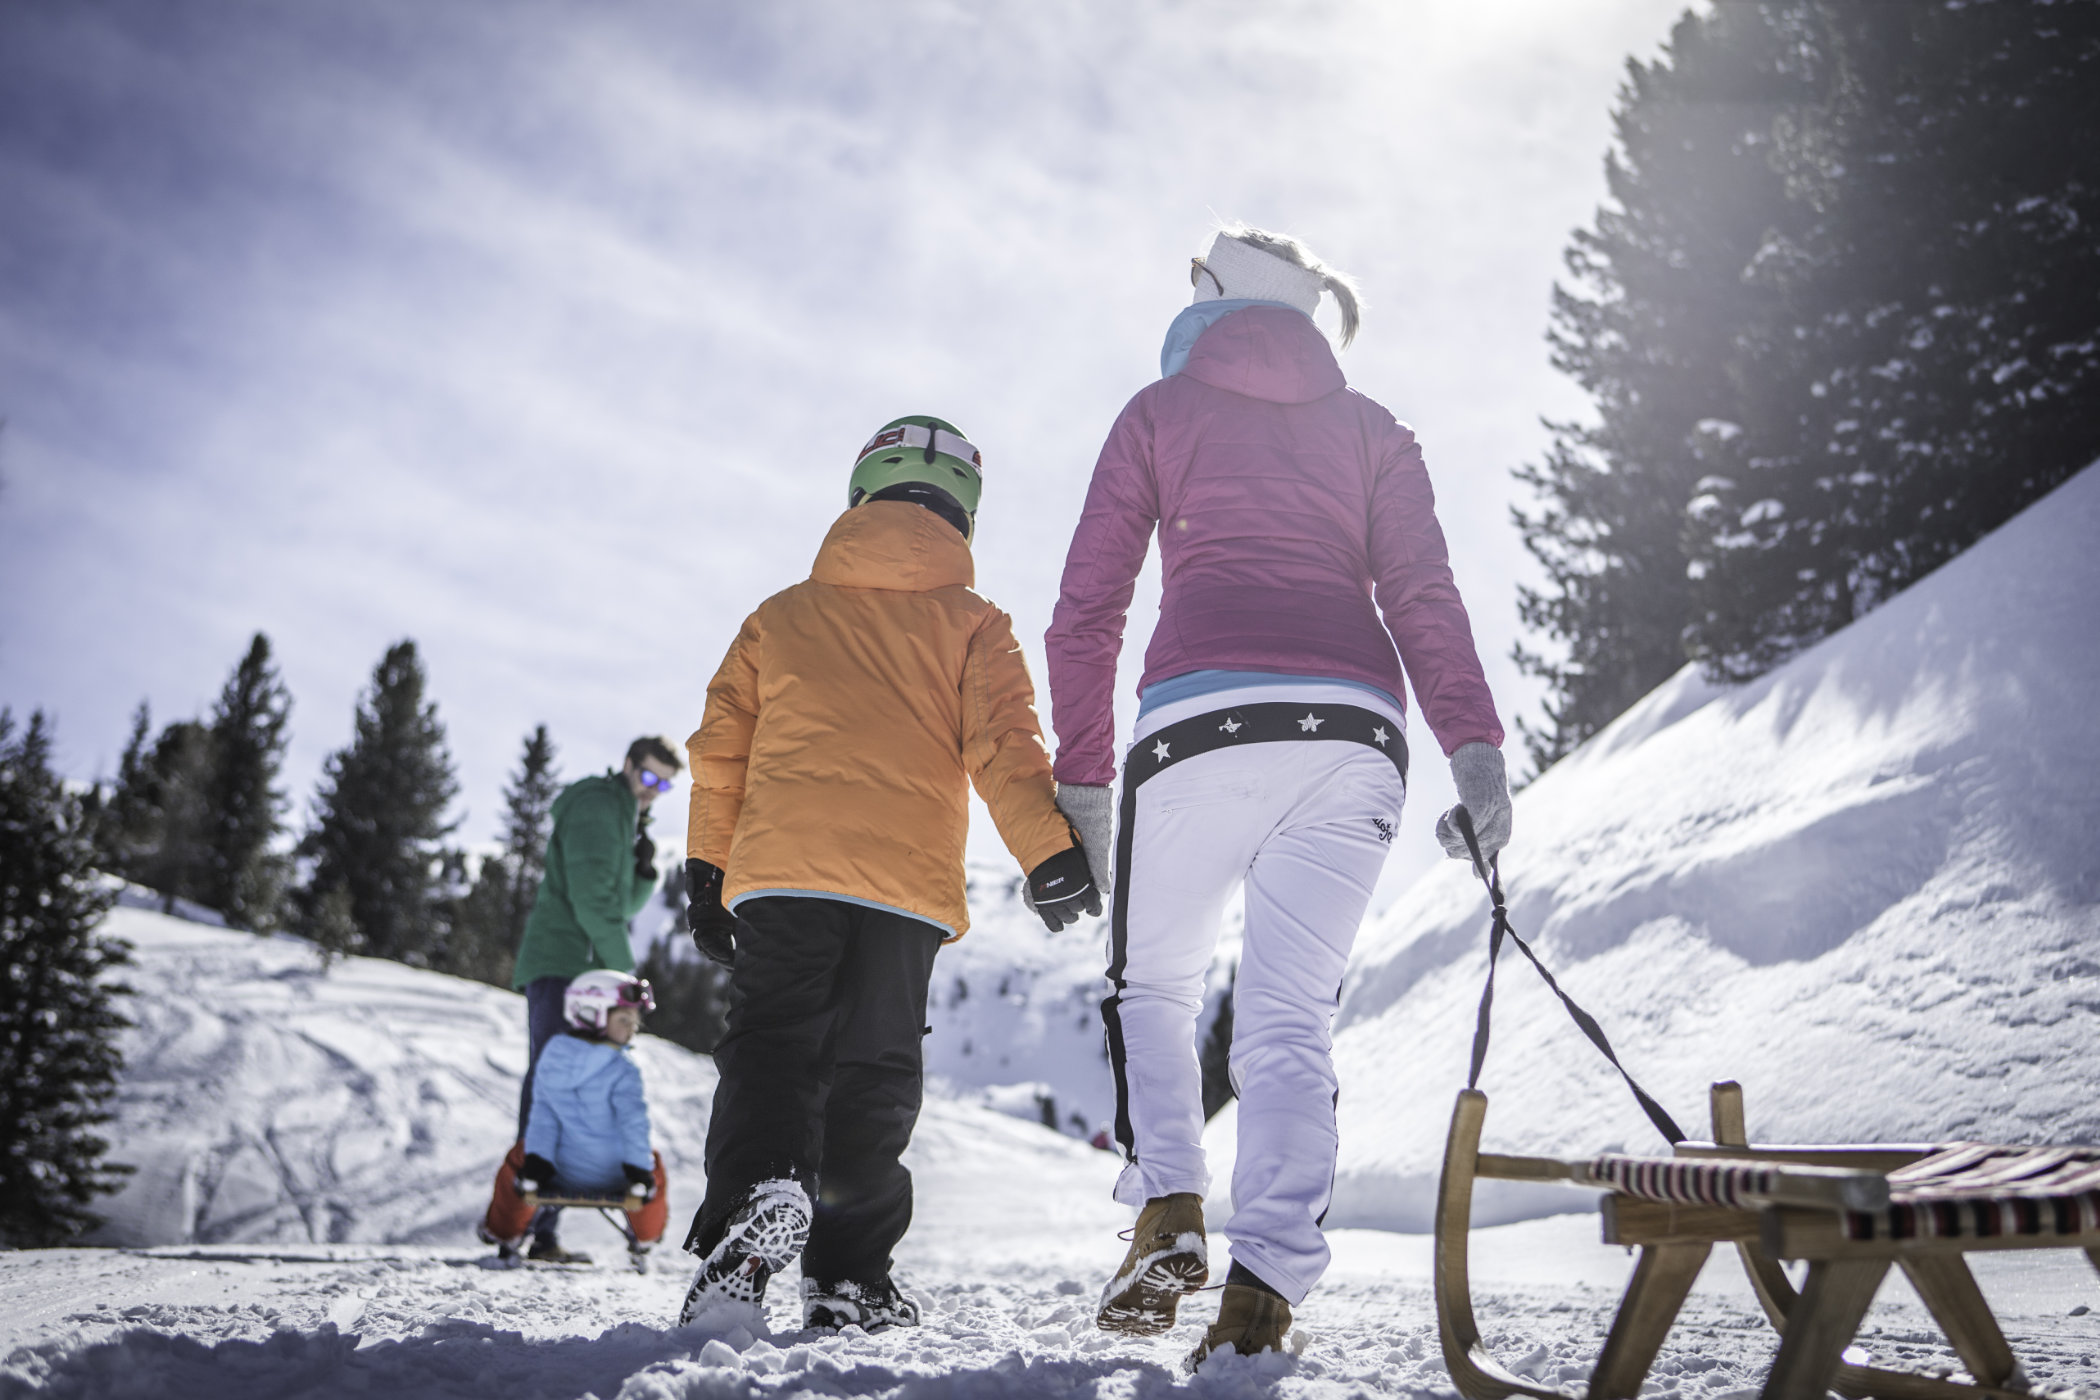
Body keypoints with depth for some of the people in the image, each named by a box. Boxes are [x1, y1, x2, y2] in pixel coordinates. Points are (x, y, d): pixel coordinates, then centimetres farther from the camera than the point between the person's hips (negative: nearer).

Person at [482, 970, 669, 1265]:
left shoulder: (551, 1059, -3)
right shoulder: (622, 1070, -17)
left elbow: (543, 1116, -2)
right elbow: (633, 1123, -20)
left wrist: (533, 1169, 0)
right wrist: (640, 1175, -12)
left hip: (562, 1176, 3)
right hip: (612, 1178, -3)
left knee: (518, 1158, 35)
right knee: (651, 1164, 31)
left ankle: (504, 1232, 46)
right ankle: (646, 1236, 46)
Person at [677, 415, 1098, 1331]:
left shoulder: (781, 615, 18)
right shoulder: (972, 625, 12)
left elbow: (719, 750, 15)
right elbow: (1004, 746, -2)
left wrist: (708, 872, 19)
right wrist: (1050, 853, -5)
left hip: (780, 872, 1)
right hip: (909, 884, -1)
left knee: (771, 1049, 3)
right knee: (873, 1075, 8)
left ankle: (756, 1194, -24)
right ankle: (848, 1277, 7)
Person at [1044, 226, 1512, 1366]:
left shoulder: (1161, 411, 18)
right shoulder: (1372, 429, 23)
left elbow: (1086, 609, 11)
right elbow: (1421, 594, 6)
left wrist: (1080, 782, 14)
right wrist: (1474, 749, -3)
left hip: (1201, 719, -2)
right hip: (1351, 729, 2)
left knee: (1152, 982, 18)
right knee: (1291, 1016, 5)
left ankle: (1168, 1209, 3)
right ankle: (1266, 1280, -7)